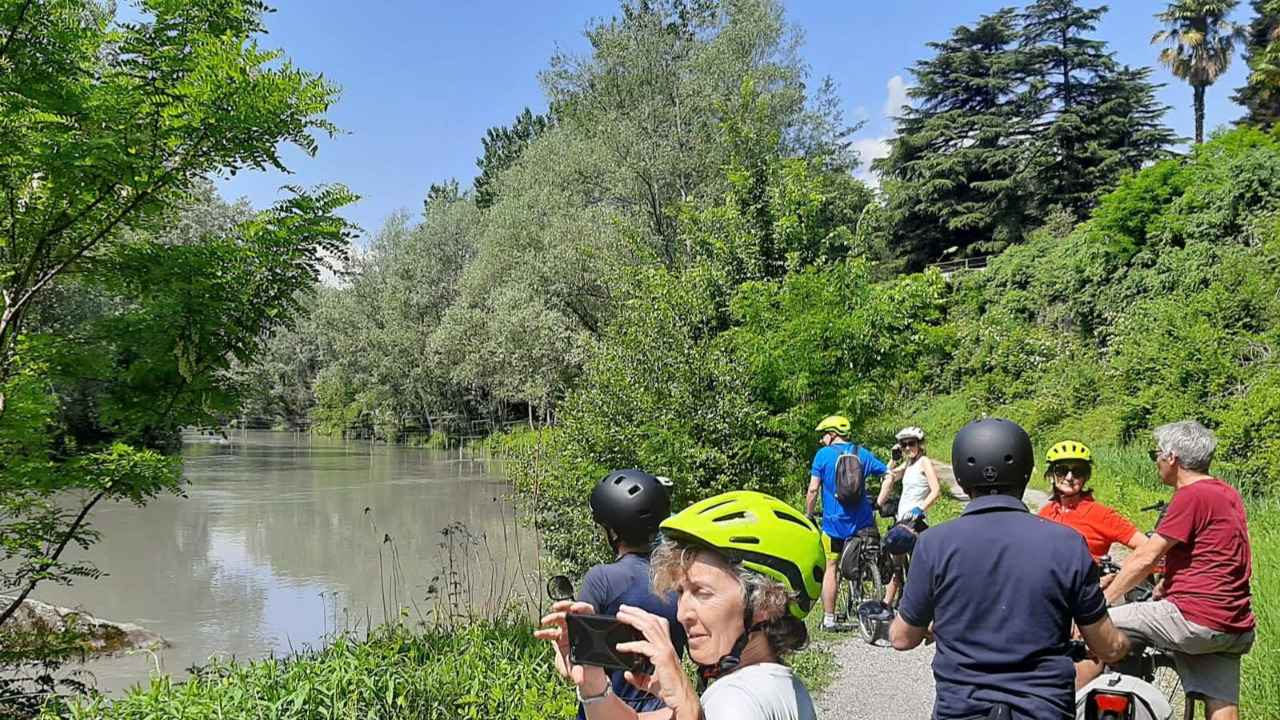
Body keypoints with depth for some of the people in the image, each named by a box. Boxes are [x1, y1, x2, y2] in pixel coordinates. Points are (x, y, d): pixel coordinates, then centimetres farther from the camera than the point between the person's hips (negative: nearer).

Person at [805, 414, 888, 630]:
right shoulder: (862, 453, 5)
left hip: (834, 522, -2)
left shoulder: (823, 454, -5)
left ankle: (829, 619, 9)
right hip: (863, 522, 2)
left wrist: (808, 515, 3)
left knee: (831, 568, 7)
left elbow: (813, 489, -9)